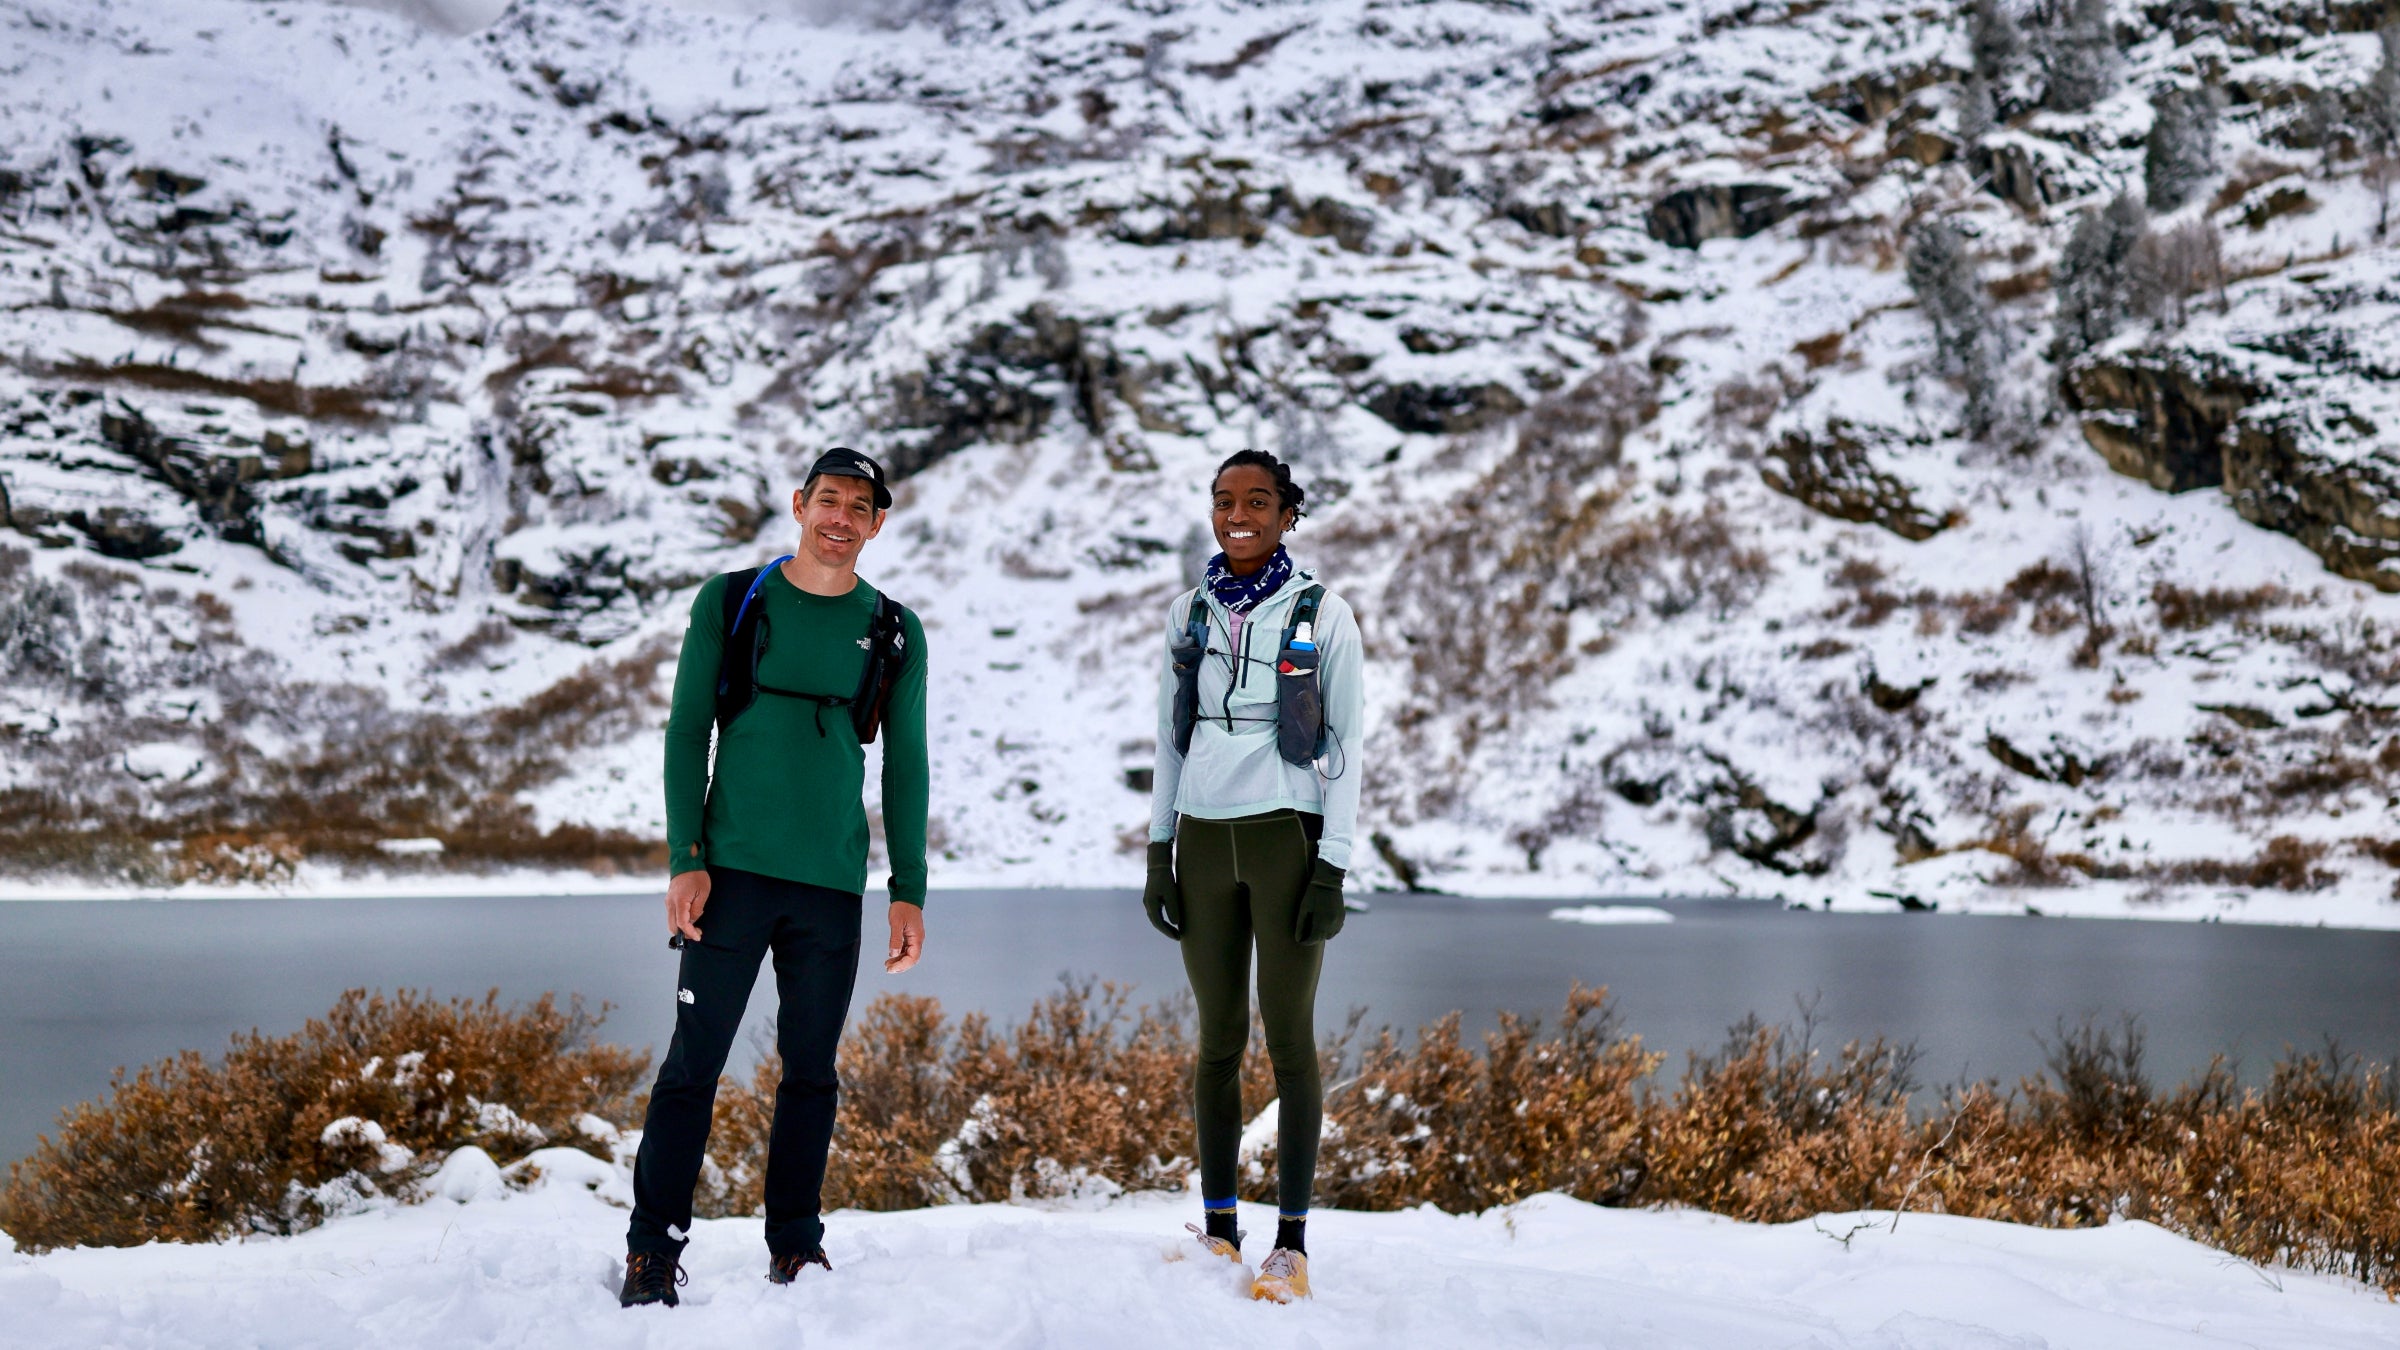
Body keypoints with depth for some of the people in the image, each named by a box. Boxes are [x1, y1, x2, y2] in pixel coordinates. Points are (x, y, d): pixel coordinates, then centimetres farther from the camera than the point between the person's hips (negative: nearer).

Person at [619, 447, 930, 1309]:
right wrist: (684, 859, -6)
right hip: (732, 874, -2)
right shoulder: (731, 604, 4)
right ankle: (653, 1249, 6)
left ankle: (795, 1245, 19)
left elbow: (905, 767, 11)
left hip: (833, 885, 2)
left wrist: (909, 891, 6)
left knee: (811, 1070, 8)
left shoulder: (895, 633, 9)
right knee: (695, 1061, -2)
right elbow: (687, 734, 3)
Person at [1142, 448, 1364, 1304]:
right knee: (1218, 1037, 7)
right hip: (1204, 843, 4)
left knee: (1288, 1038, -3)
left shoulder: (1323, 615, -2)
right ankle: (1217, 1228, 14)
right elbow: (1170, 740, 14)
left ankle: (1292, 1243, 3)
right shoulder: (1189, 612, 9)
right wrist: (1158, 855, 8)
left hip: (1287, 839, -3)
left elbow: (1344, 748, -2)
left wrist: (1332, 869, -8)